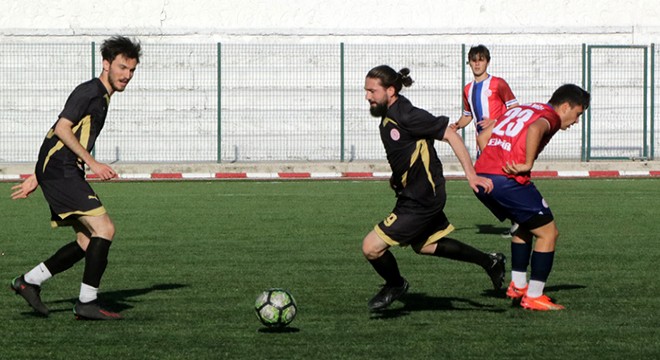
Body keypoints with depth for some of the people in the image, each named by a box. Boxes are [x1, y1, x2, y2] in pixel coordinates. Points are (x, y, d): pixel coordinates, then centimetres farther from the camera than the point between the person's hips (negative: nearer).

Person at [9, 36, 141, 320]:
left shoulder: (101, 97, 21)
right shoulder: (90, 91, -9)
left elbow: (56, 139, 25)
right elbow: (61, 129, -19)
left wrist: (36, 178, 25)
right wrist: (92, 163, -21)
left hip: (65, 174, 10)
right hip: (61, 172, -10)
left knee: (88, 242, 7)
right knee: (104, 229, -15)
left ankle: (29, 282, 15)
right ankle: (87, 302, -10)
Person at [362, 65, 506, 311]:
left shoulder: (407, 116, -24)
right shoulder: (388, 116, 3)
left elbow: (450, 136, -20)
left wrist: (471, 175, -22)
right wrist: (397, 179, 21)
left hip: (421, 203, -10)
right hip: (411, 196, 10)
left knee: (371, 247, -12)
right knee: (424, 245, 28)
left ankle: (395, 285, 18)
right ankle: (489, 262, 40)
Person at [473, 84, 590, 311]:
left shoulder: (518, 110, 26)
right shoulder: (549, 116, 1)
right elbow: (535, 129, -24)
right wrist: (527, 165, -18)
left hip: (481, 179, 8)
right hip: (508, 181, -8)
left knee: (527, 226, 29)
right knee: (548, 232, 5)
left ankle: (518, 285, 27)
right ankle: (533, 297, 5)